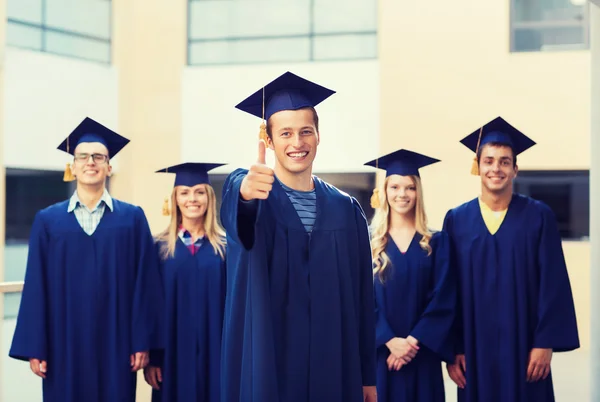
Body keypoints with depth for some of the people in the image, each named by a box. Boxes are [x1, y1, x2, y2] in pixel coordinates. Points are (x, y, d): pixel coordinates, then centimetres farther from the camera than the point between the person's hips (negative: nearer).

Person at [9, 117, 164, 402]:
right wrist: (34, 347, -3)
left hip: (115, 343, 0)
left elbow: (145, 283, 1)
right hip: (65, 344, 0)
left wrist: (142, 342, -5)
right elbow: (36, 288, 2)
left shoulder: (133, 218, 5)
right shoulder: (47, 220, 6)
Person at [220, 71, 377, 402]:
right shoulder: (245, 192, -2)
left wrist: (367, 375, 7)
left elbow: (362, 296, 9)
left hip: (333, 366, 3)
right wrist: (246, 192, -52)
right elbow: (235, 208, -28)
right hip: (266, 365, -3)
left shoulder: (346, 210, 8)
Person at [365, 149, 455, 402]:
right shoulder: (369, 241, 4)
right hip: (380, 352, -1)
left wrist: (414, 340, -12)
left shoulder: (436, 242, 6)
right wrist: (389, 340, -15)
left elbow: (443, 299, -2)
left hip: (422, 354, 1)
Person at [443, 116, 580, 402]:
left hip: (523, 347, -1)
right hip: (474, 347, 1)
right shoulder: (456, 220, 4)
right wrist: (451, 348, -2)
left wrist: (545, 343, -10)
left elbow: (553, 284, -3)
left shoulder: (538, 217, 0)